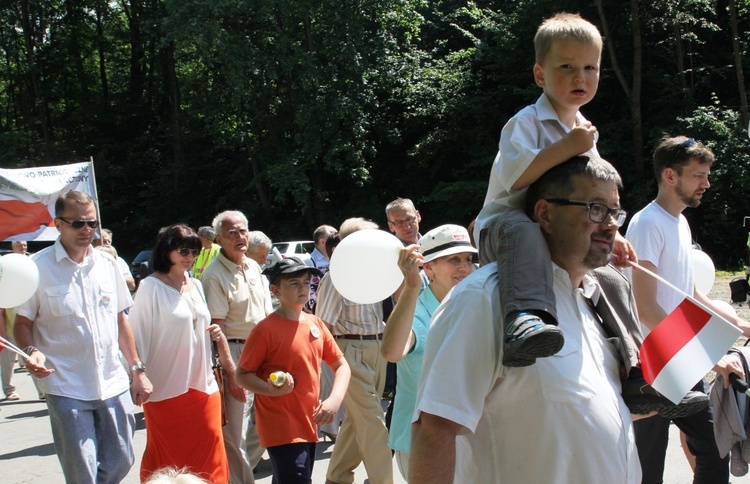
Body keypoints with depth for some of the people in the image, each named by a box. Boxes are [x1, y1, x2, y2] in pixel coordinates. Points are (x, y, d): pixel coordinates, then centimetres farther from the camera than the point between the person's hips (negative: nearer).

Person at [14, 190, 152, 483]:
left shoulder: (107, 264, 8)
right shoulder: (38, 267, -6)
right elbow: (22, 323, -2)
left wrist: (138, 370, 12)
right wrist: (31, 352, -22)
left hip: (114, 385, 4)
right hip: (67, 390, -4)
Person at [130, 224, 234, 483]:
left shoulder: (196, 285, 11)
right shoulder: (151, 286, -9)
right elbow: (137, 334, -9)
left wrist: (215, 331, 5)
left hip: (202, 383, 6)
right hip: (167, 388, -6)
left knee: (208, 450, 5)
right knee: (168, 457, 5)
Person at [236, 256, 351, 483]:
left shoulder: (316, 324, 6)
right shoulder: (266, 329, -12)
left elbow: (341, 365, 11)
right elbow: (242, 375, -8)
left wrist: (334, 399, -6)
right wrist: (271, 390, -26)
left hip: (308, 424, 7)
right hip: (281, 428, -7)